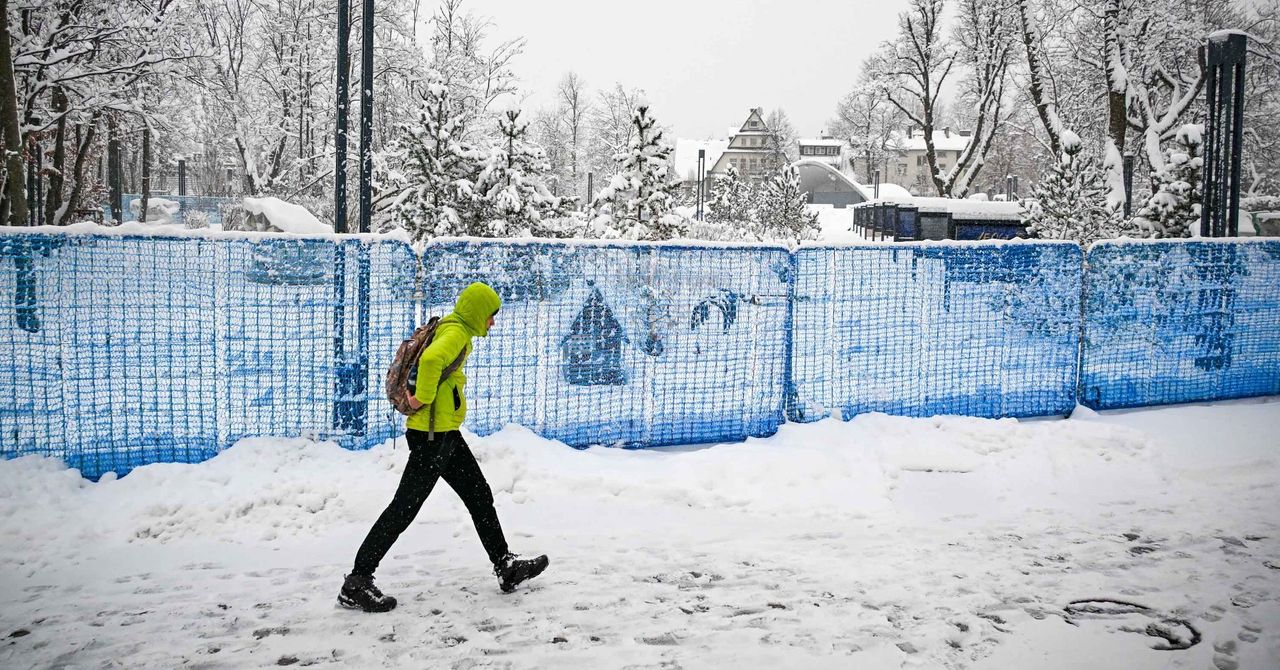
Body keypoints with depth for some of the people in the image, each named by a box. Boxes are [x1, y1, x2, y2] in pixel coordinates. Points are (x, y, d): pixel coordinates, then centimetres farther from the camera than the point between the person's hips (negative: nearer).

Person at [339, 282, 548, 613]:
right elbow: (431, 359, -36)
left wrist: (418, 397, 19)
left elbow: (428, 360, 31)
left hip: (446, 434, 11)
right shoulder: (456, 332, -14)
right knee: (405, 506, -6)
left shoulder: (452, 330, 16)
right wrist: (423, 398, -25)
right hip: (433, 434, -11)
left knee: (480, 496, 14)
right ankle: (357, 583, 0)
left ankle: (505, 566, 23)